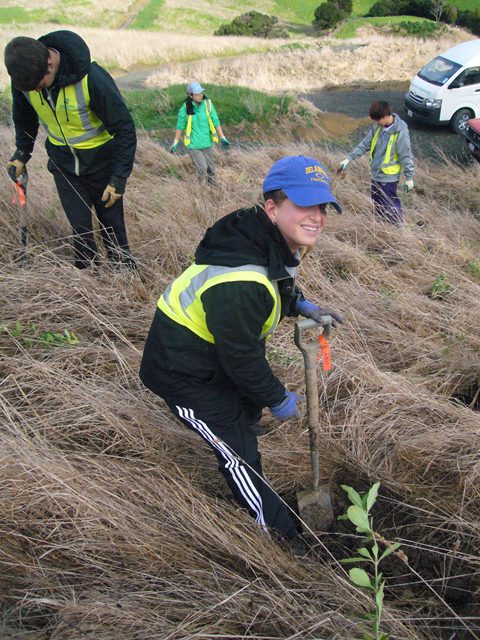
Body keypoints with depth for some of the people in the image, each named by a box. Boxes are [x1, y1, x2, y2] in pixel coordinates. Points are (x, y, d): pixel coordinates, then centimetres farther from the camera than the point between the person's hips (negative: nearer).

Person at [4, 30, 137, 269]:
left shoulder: (92, 79, -30)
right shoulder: (24, 76, -14)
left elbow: (124, 129, -21)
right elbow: (24, 118, 9)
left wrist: (119, 178, -21)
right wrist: (22, 153, 2)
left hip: (101, 161, -3)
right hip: (63, 163, 4)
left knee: (112, 226, 6)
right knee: (80, 228, 4)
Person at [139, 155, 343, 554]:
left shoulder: (273, 242, -10)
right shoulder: (240, 285, -39)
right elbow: (241, 359, -27)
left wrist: (301, 305, -2)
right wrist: (278, 399, -11)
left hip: (213, 351, 9)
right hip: (183, 374, -9)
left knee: (249, 409, 29)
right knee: (240, 450, 4)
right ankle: (277, 531, 28)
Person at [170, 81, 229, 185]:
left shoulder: (208, 104, -7)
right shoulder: (185, 108, -11)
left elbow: (215, 122, -1)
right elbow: (180, 126, -2)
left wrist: (222, 138, -3)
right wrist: (175, 143, 2)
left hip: (207, 143, 3)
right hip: (193, 144, -2)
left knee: (210, 169, 11)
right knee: (202, 169, -10)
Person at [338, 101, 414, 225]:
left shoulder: (400, 132, -22)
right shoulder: (377, 127, -3)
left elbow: (406, 156, -16)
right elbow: (365, 144, 6)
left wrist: (409, 177, -11)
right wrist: (349, 158, 1)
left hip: (389, 177, -7)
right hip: (376, 174, 7)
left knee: (391, 207, -1)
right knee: (378, 206, 19)